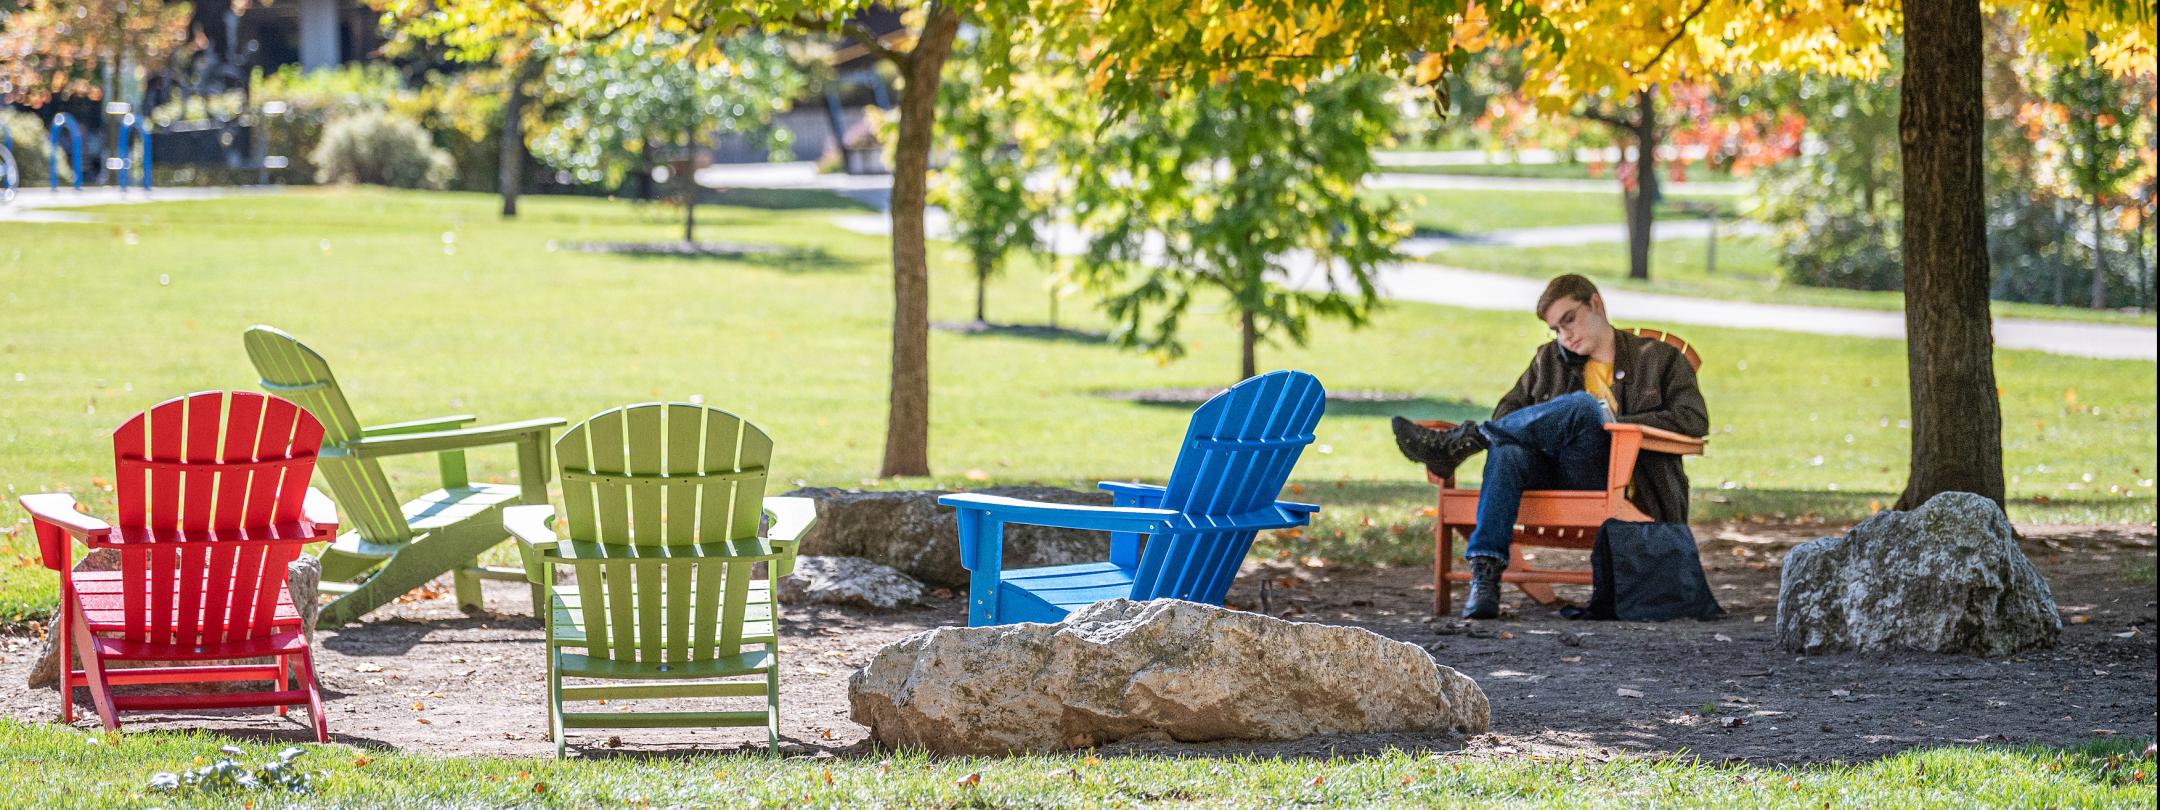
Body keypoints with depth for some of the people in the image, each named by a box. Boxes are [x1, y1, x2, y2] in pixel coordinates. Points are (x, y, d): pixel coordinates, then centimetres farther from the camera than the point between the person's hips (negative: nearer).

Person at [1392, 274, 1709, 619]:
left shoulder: (1661, 359, 14)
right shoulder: (1549, 360, 27)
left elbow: (1695, 420, 0)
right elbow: (1509, 409, 18)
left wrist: (1617, 423, -10)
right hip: (1557, 476, 4)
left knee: (1583, 407, -33)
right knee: (1508, 452, -32)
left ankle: (1459, 443, -31)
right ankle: (1484, 575, -42)